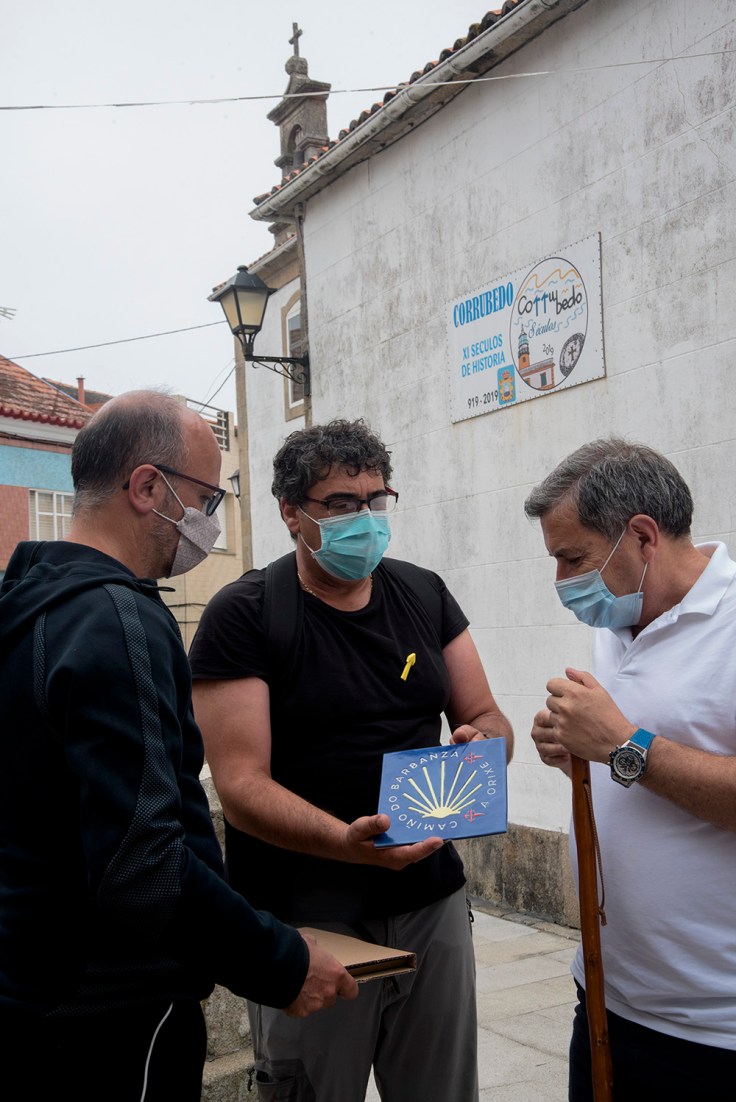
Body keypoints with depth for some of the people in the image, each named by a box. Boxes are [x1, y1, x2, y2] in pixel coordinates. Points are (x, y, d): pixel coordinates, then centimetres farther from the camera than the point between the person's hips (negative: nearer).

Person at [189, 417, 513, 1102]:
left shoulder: (425, 595, 7)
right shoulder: (244, 616, -9)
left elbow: (487, 717, 10)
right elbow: (241, 786, -15)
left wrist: (481, 743, -14)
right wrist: (348, 841, -31)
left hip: (431, 901, 5)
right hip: (305, 922, -4)